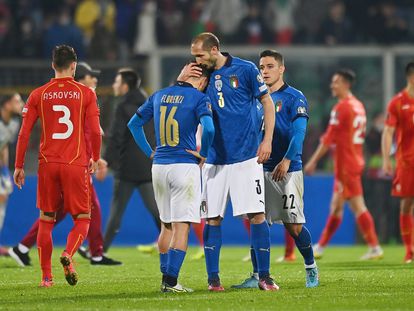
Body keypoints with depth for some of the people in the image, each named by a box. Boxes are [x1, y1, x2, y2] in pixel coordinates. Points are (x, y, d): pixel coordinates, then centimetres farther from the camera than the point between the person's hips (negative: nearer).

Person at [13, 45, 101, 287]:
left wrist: (19, 166, 9)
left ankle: (46, 276, 7)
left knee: (46, 220, 11)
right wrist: (95, 158, 11)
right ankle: (68, 255, -22)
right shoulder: (86, 93, 0)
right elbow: (95, 131, -5)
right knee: (82, 219, 7)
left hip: (47, 163, 2)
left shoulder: (38, 95, 4)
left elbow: (24, 133, 2)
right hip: (76, 165, -2)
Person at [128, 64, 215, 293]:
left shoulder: (159, 96, 13)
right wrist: (203, 154, -5)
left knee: (166, 225, 17)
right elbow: (208, 128, -21)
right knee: (181, 226, -5)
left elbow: (134, 124, 18)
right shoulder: (198, 98, -6)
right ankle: (171, 281, -12)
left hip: (159, 167, 6)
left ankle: (166, 279, 19)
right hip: (185, 166, -6)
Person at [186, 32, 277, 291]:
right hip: (214, 160, 3)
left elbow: (267, 102, 3)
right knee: (212, 218, 0)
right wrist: (181, 82, -7)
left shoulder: (245, 70, -2)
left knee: (257, 214, -6)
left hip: (247, 156, -3)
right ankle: (213, 278, 6)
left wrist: (267, 140, -5)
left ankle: (265, 276, 1)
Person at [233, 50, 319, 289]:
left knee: (293, 225, -5)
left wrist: (287, 160, -23)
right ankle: (257, 276, 3)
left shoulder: (294, 98, -5)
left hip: (288, 170, -6)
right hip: (262, 169, 6)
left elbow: (299, 132, -13)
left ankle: (311, 269, 15)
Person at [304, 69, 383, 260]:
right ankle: (320, 247, 18)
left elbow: (329, 138, -16)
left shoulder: (341, 108, -14)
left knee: (357, 205, -8)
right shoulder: (358, 106, 13)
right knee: (336, 206, 12)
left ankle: (374, 248, -8)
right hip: (355, 161, 9)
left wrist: (313, 161, -12)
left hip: (346, 165, -9)